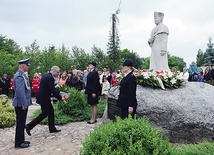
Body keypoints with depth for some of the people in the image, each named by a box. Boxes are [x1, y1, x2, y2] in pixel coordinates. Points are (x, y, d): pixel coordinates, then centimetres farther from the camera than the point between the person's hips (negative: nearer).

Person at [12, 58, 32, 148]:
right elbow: (20, 91, -26)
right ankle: (18, 143, 12)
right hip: (21, 104, -10)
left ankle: (21, 140, 28)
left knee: (21, 123, 17)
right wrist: (24, 104, -23)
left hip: (22, 103, 10)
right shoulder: (20, 76, -19)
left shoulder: (21, 74, 12)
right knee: (20, 123, 1)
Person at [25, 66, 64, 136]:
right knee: (44, 114, 0)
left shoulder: (46, 75, 11)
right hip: (44, 98, -10)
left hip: (43, 97, 10)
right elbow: (53, 91, -23)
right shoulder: (50, 78, -20)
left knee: (51, 112, 14)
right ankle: (29, 126, 7)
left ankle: (52, 128, 22)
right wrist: (60, 98, -15)